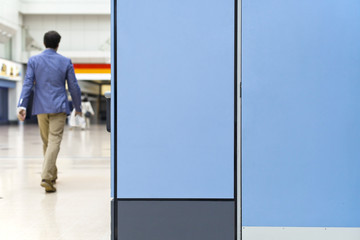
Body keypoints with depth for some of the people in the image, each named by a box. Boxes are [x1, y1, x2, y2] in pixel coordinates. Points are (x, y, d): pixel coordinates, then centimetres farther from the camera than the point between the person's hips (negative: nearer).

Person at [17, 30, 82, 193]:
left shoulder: (33, 61, 3)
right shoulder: (66, 62, 1)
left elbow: (27, 84, -6)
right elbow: (74, 87, 3)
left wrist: (22, 105, -9)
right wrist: (78, 107, 15)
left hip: (41, 108, 3)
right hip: (59, 107, -2)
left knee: (46, 142, 16)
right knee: (54, 141, -7)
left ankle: (52, 175, 29)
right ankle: (46, 177, -21)